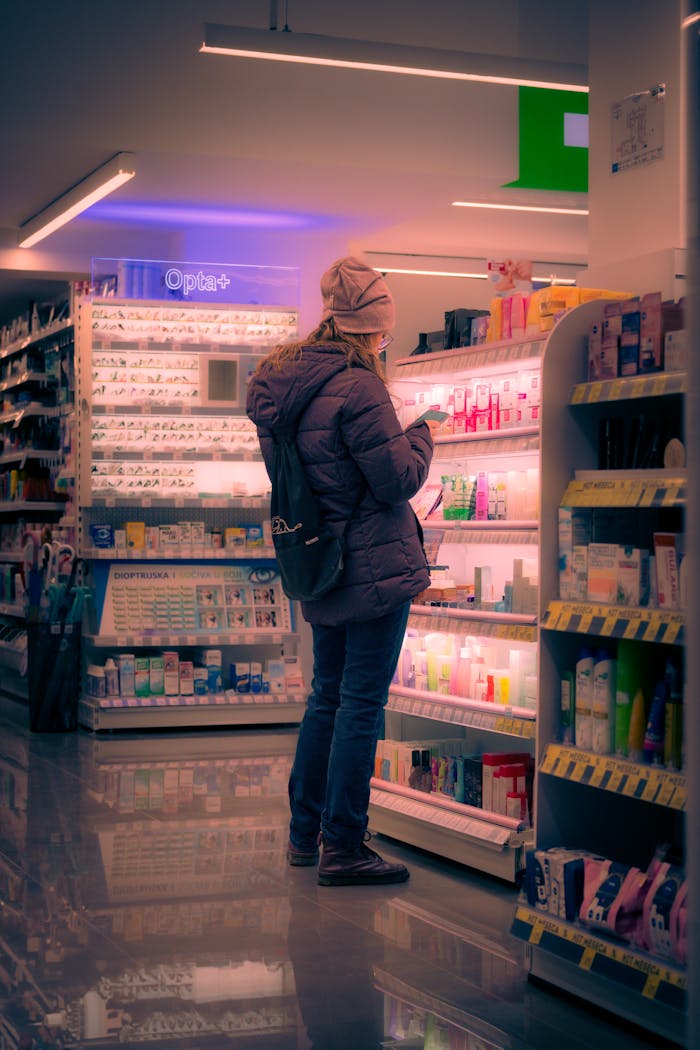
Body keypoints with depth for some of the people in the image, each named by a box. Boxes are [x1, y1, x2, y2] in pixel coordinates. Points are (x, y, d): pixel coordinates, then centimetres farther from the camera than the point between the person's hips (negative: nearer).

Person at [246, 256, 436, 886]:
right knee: (363, 703, -3)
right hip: (375, 566, -8)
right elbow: (400, 480, -16)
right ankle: (343, 847, 1)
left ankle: (305, 833, 26)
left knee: (328, 695, 18)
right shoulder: (357, 387, -18)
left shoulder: (286, 382, 8)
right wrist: (423, 435, 2)